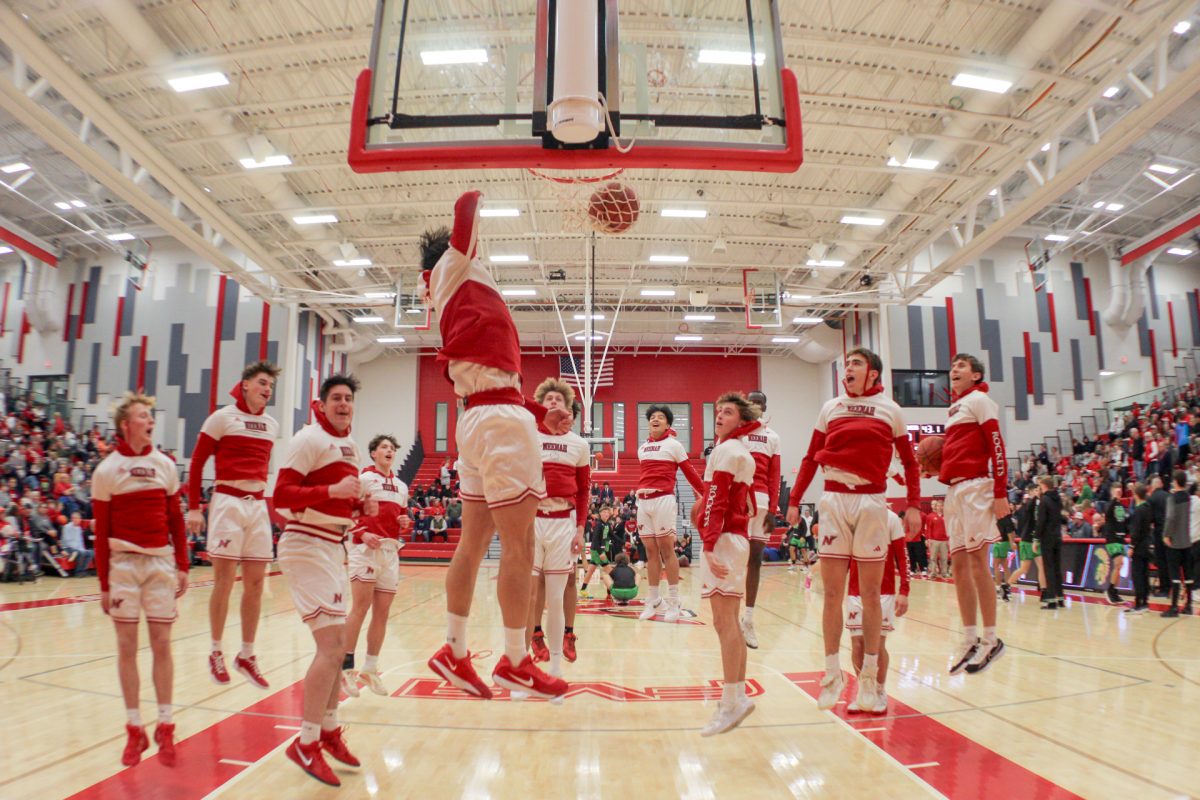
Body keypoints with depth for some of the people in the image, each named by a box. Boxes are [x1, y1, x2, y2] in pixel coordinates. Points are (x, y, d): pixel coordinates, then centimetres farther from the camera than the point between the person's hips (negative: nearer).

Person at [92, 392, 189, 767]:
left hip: (161, 561, 2)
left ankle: (165, 726, 12)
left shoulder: (165, 465, 6)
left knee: (161, 644, 2)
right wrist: (104, 584, -2)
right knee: (127, 646, 3)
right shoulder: (106, 471, -1)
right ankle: (134, 729, 15)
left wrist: (182, 566, 5)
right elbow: (101, 532, 0)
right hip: (123, 563, -1)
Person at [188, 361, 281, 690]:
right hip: (228, 502, -5)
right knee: (224, 581, -1)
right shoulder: (223, 417, -2)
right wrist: (193, 508, -5)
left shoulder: (272, 425, 13)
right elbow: (197, 463, 0)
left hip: (258, 506, 5)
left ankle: (247, 656, 16)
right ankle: (216, 653, 16)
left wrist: (272, 504, 14)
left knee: (255, 583, 5)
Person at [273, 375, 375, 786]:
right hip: (306, 546, -9)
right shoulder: (309, 439, -11)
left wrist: (363, 505, 3)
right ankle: (306, 743, 0)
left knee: (337, 644, 16)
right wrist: (333, 491, -29)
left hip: (333, 547, 9)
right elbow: (282, 496, -18)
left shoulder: (349, 445, 15)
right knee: (331, 644, -12)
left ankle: (328, 728, 30)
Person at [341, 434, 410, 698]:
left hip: (391, 550, 6)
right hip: (366, 547, -6)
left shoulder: (401, 486, 19)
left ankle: (370, 669, 16)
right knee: (360, 607, -11)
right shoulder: (362, 477, 0)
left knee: (382, 612, 6)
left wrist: (405, 521, 5)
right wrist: (362, 533, -19)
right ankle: (346, 666, -1)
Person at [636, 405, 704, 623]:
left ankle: (673, 603, 3)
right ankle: (653, 601, 14)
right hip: (643, 501, 5)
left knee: (666, 549, -3)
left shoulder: (673, 445, 1)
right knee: (651, 551, 8)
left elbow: (689, 472, 3)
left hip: (663, 500, -5)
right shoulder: (642, 448, 16)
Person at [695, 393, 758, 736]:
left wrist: (709, 545, -22)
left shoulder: (726, 450, -7)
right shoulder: (741, 452, 21)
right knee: (729, 623, 13)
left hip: (724, 540, -10)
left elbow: (716, 501, -16)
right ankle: (738, 696, 19)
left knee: (724, 622, -11)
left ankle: (731, 703, -10)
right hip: (738, 537, 10)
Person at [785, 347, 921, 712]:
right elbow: (810, 459, 12)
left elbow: (909, 462, 8)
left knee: (870, 594, 5)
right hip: (834, 501, 1)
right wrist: (794, 500, 6)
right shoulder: (831, 408, 10)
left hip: (871, 501, -1)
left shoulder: (890, 410, 6)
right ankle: (832, 675, 14)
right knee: (832, 593, 2)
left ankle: (869, 678, 17)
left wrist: (913, 505, -3)